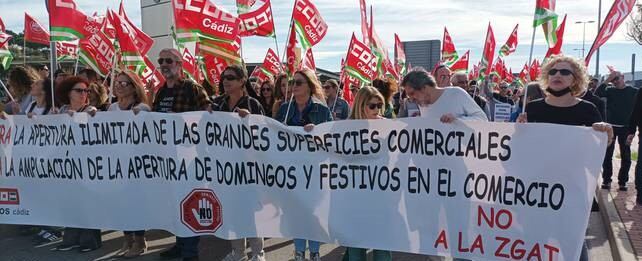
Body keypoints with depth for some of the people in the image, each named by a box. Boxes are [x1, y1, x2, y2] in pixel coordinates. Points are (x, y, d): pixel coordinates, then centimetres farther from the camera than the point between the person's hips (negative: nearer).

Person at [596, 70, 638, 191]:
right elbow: (597, 94, -15)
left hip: (625, 128, 0)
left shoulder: (633, 92, 1)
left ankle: (622, 181, 13)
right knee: (607, 155, 3)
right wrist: (607, 80, -17)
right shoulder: (610, 91, 3)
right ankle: (606, 180, 10)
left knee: (626, 156, 5)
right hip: (610, 127, 1)